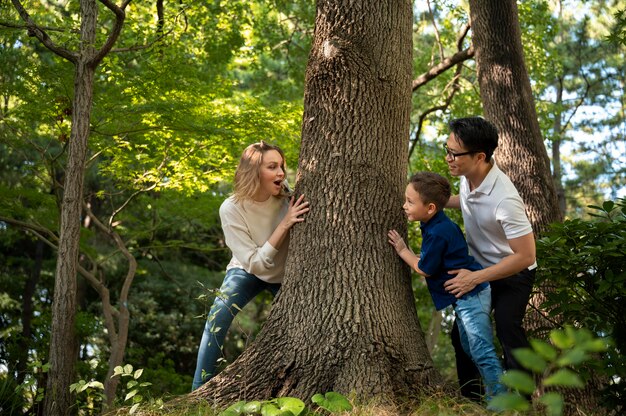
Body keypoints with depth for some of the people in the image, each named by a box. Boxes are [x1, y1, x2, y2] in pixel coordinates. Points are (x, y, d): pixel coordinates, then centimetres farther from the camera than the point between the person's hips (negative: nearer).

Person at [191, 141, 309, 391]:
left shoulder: (288, 199, -22)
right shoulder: (231, 208, -28)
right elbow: (256, 263, -31)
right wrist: (284, 225, -39)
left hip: (285, 274, 2)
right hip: (248, 270, -2)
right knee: (218, 317, -23)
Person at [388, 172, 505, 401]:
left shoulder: (437, 233, -24)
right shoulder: (437, 224, 7)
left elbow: (424, 269, -14)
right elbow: (429, 261, 14)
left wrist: (402, 250, -3)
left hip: (471, 296, -11)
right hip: (465, 296, 11)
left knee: (482, 352, -8)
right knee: (470, 349, 19)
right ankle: (492, 393, 28)